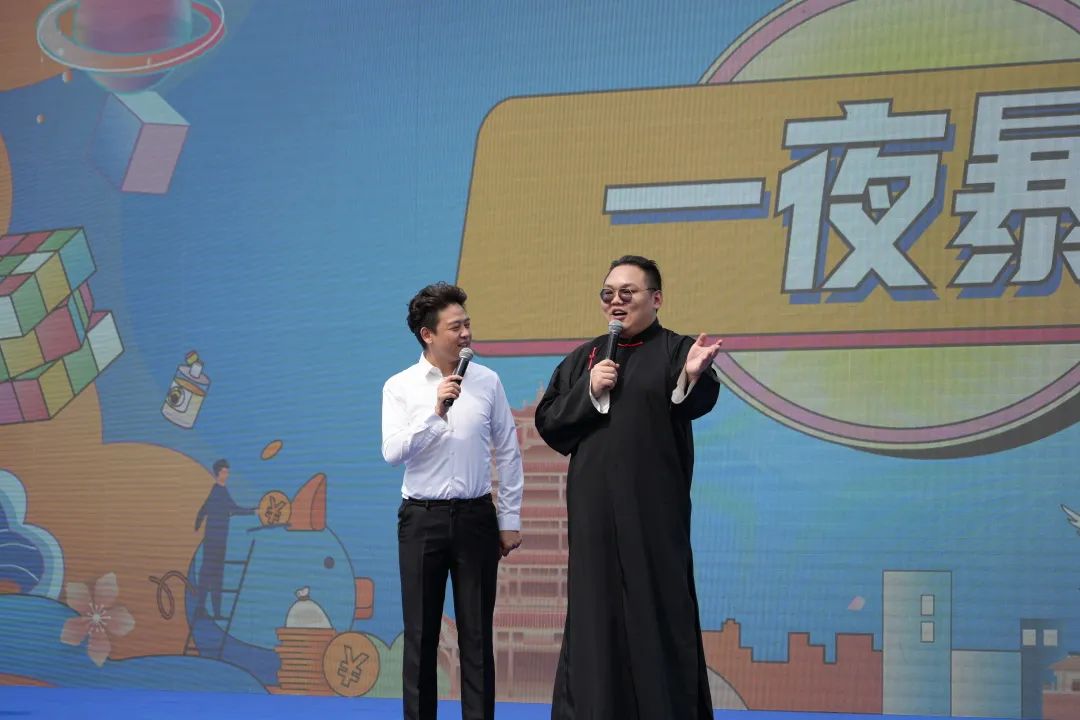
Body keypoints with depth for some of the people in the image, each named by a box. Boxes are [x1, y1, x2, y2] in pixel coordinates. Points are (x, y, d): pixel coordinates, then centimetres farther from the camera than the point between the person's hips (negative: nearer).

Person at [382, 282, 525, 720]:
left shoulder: (487, 382, 2)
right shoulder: (400, 387, -2)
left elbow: (508, 452, 6)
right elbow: (393, 452, -14)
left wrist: (510, 519, 5)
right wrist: (435, 412, -24)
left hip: (475, 516, 1)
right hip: (422, 519, -1)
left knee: (477, 635, 4)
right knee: (421, 634, 6)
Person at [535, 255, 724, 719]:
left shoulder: (675, 350, 1)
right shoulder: (583, 358, 13)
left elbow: (696, 402, -20)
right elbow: (547, 422, 6)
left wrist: (694, 376, -43)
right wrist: (589, 392, -10)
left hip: (654, 508, -3)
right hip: (594, 507, 4)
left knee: (657, 610, -1)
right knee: (595, 611, 6)